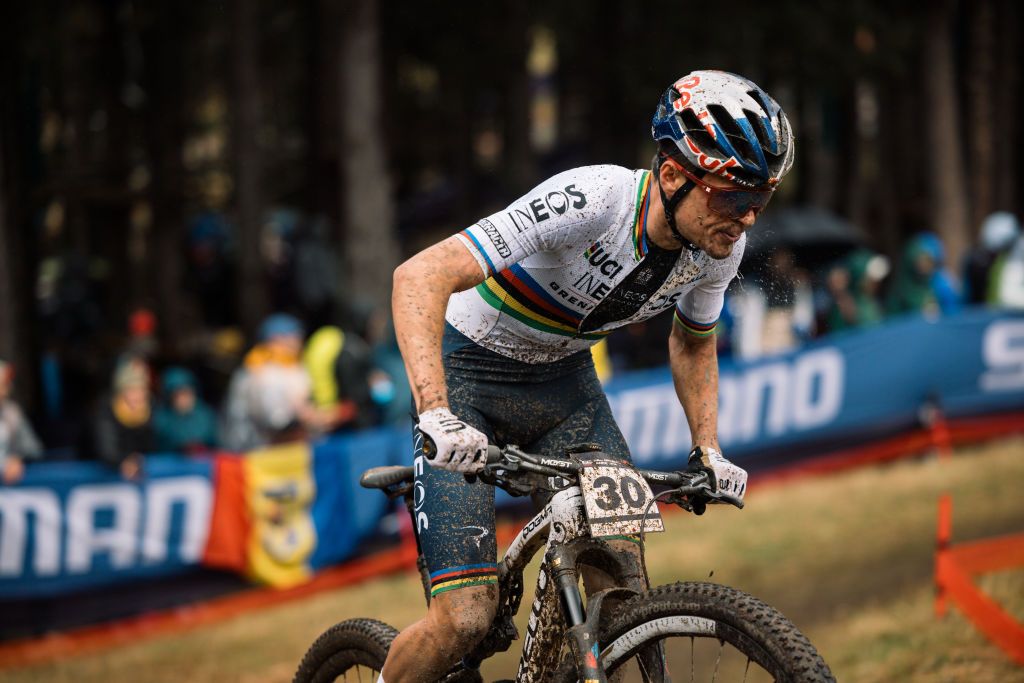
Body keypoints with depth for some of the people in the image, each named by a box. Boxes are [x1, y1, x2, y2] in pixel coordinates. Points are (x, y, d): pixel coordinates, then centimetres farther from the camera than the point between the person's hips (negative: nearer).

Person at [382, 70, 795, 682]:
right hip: (466, 375, -6)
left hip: (563, 380, 6)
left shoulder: (721, 246, -13)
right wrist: (435, 413, -50)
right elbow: (420, 277, -39)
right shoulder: (590, 201, -34)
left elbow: (693, 341, 12)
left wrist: (708, 451, 1)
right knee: (466, 619, -16)